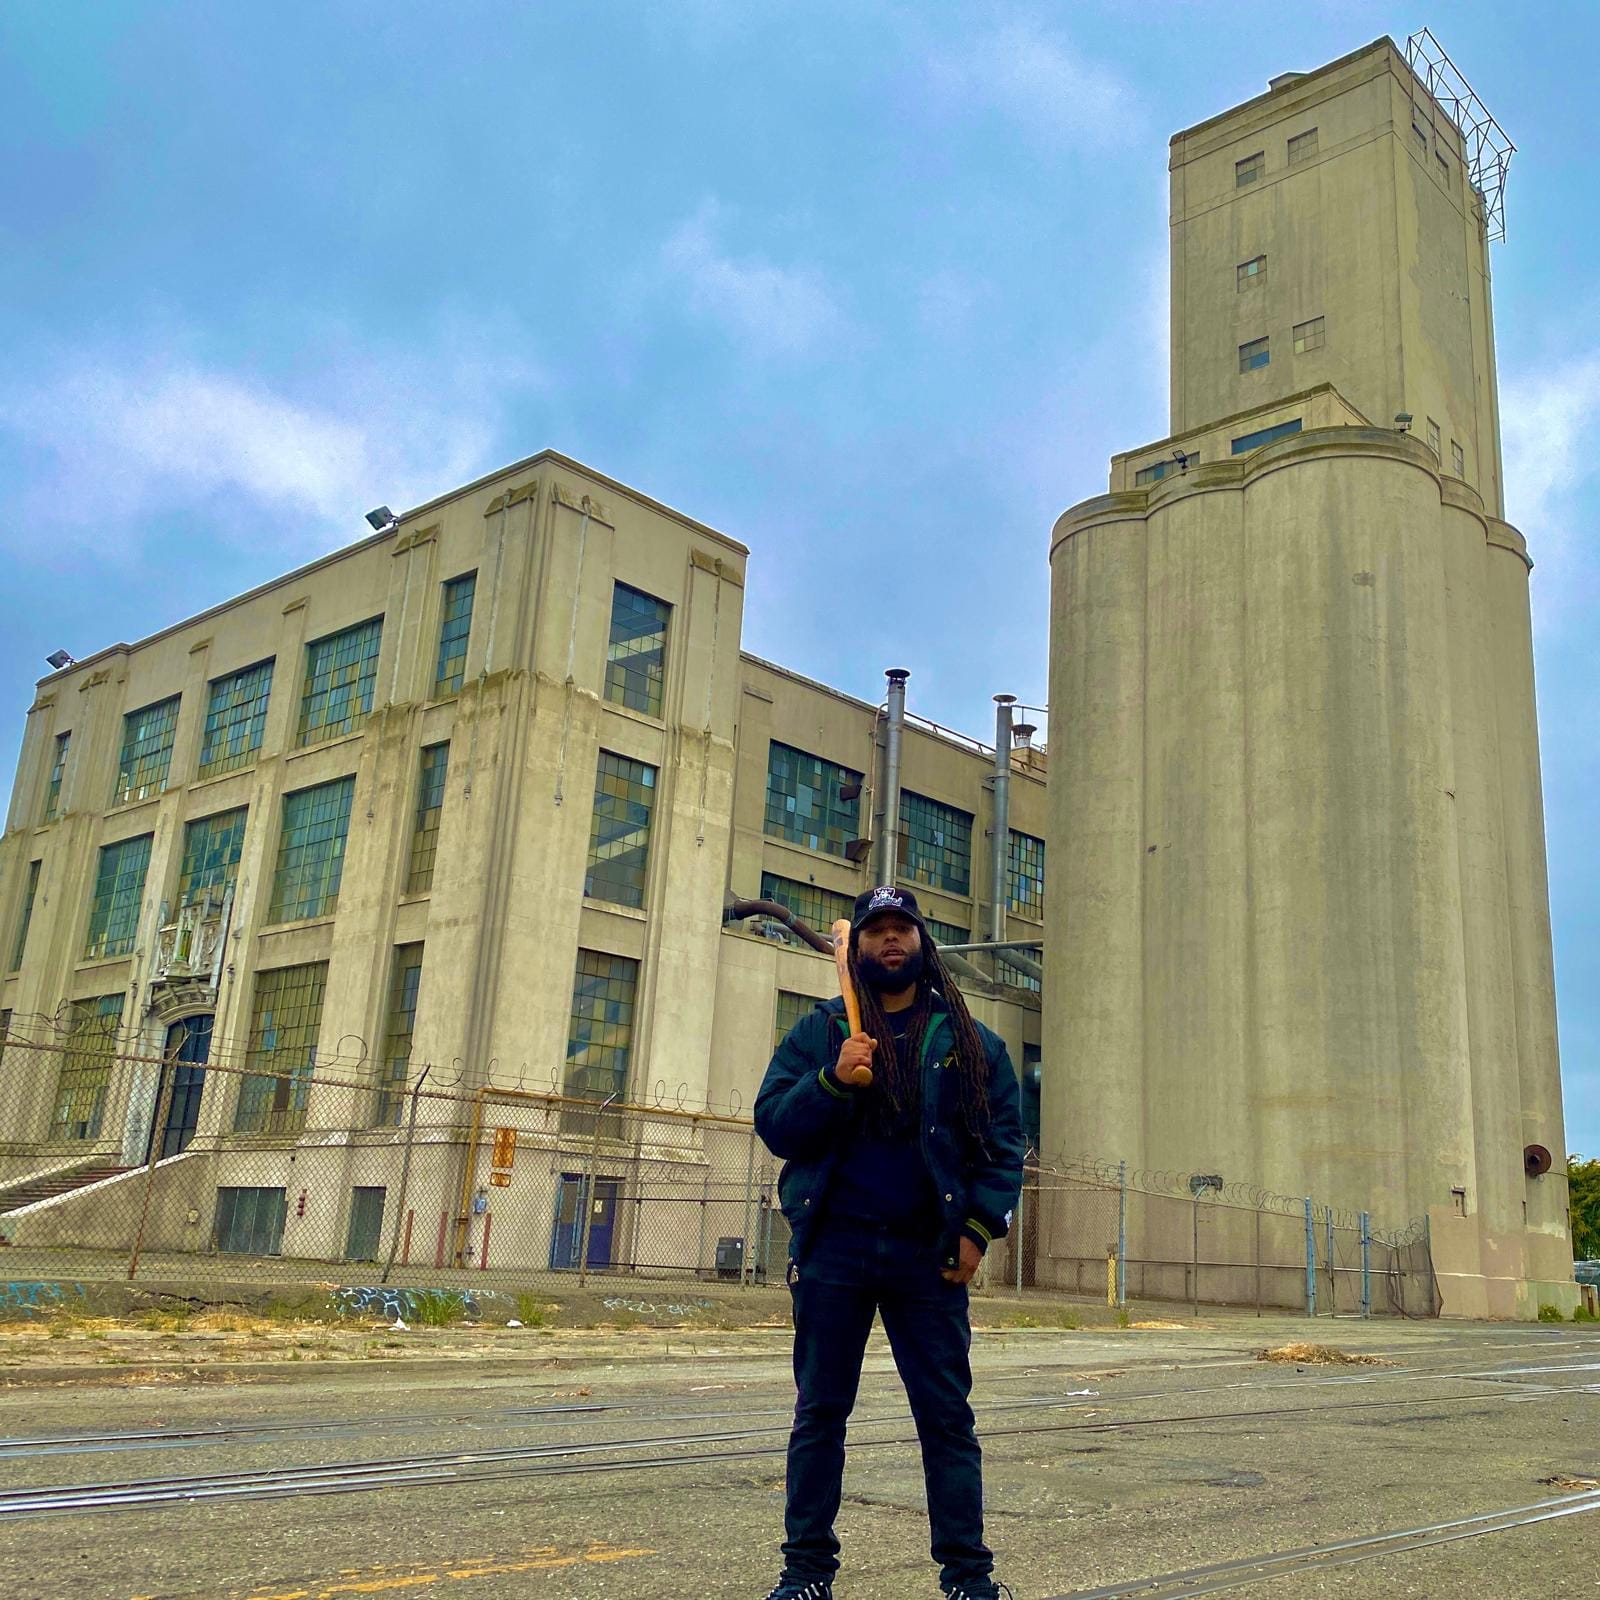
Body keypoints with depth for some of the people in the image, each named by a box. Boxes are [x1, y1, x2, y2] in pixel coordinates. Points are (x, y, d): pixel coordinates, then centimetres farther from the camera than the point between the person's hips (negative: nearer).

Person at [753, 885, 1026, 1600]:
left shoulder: (970, 1043, 9)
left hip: (928, 1256, 0)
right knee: (820, 1412, 7)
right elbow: (774, 1126, 0)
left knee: (947, 1416, 3)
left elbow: (1004, 1144, 6)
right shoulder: (818, 1032, 8)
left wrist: (979, 1230, -6)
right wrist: (833, 1080, -16)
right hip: (833, 1251, 0)